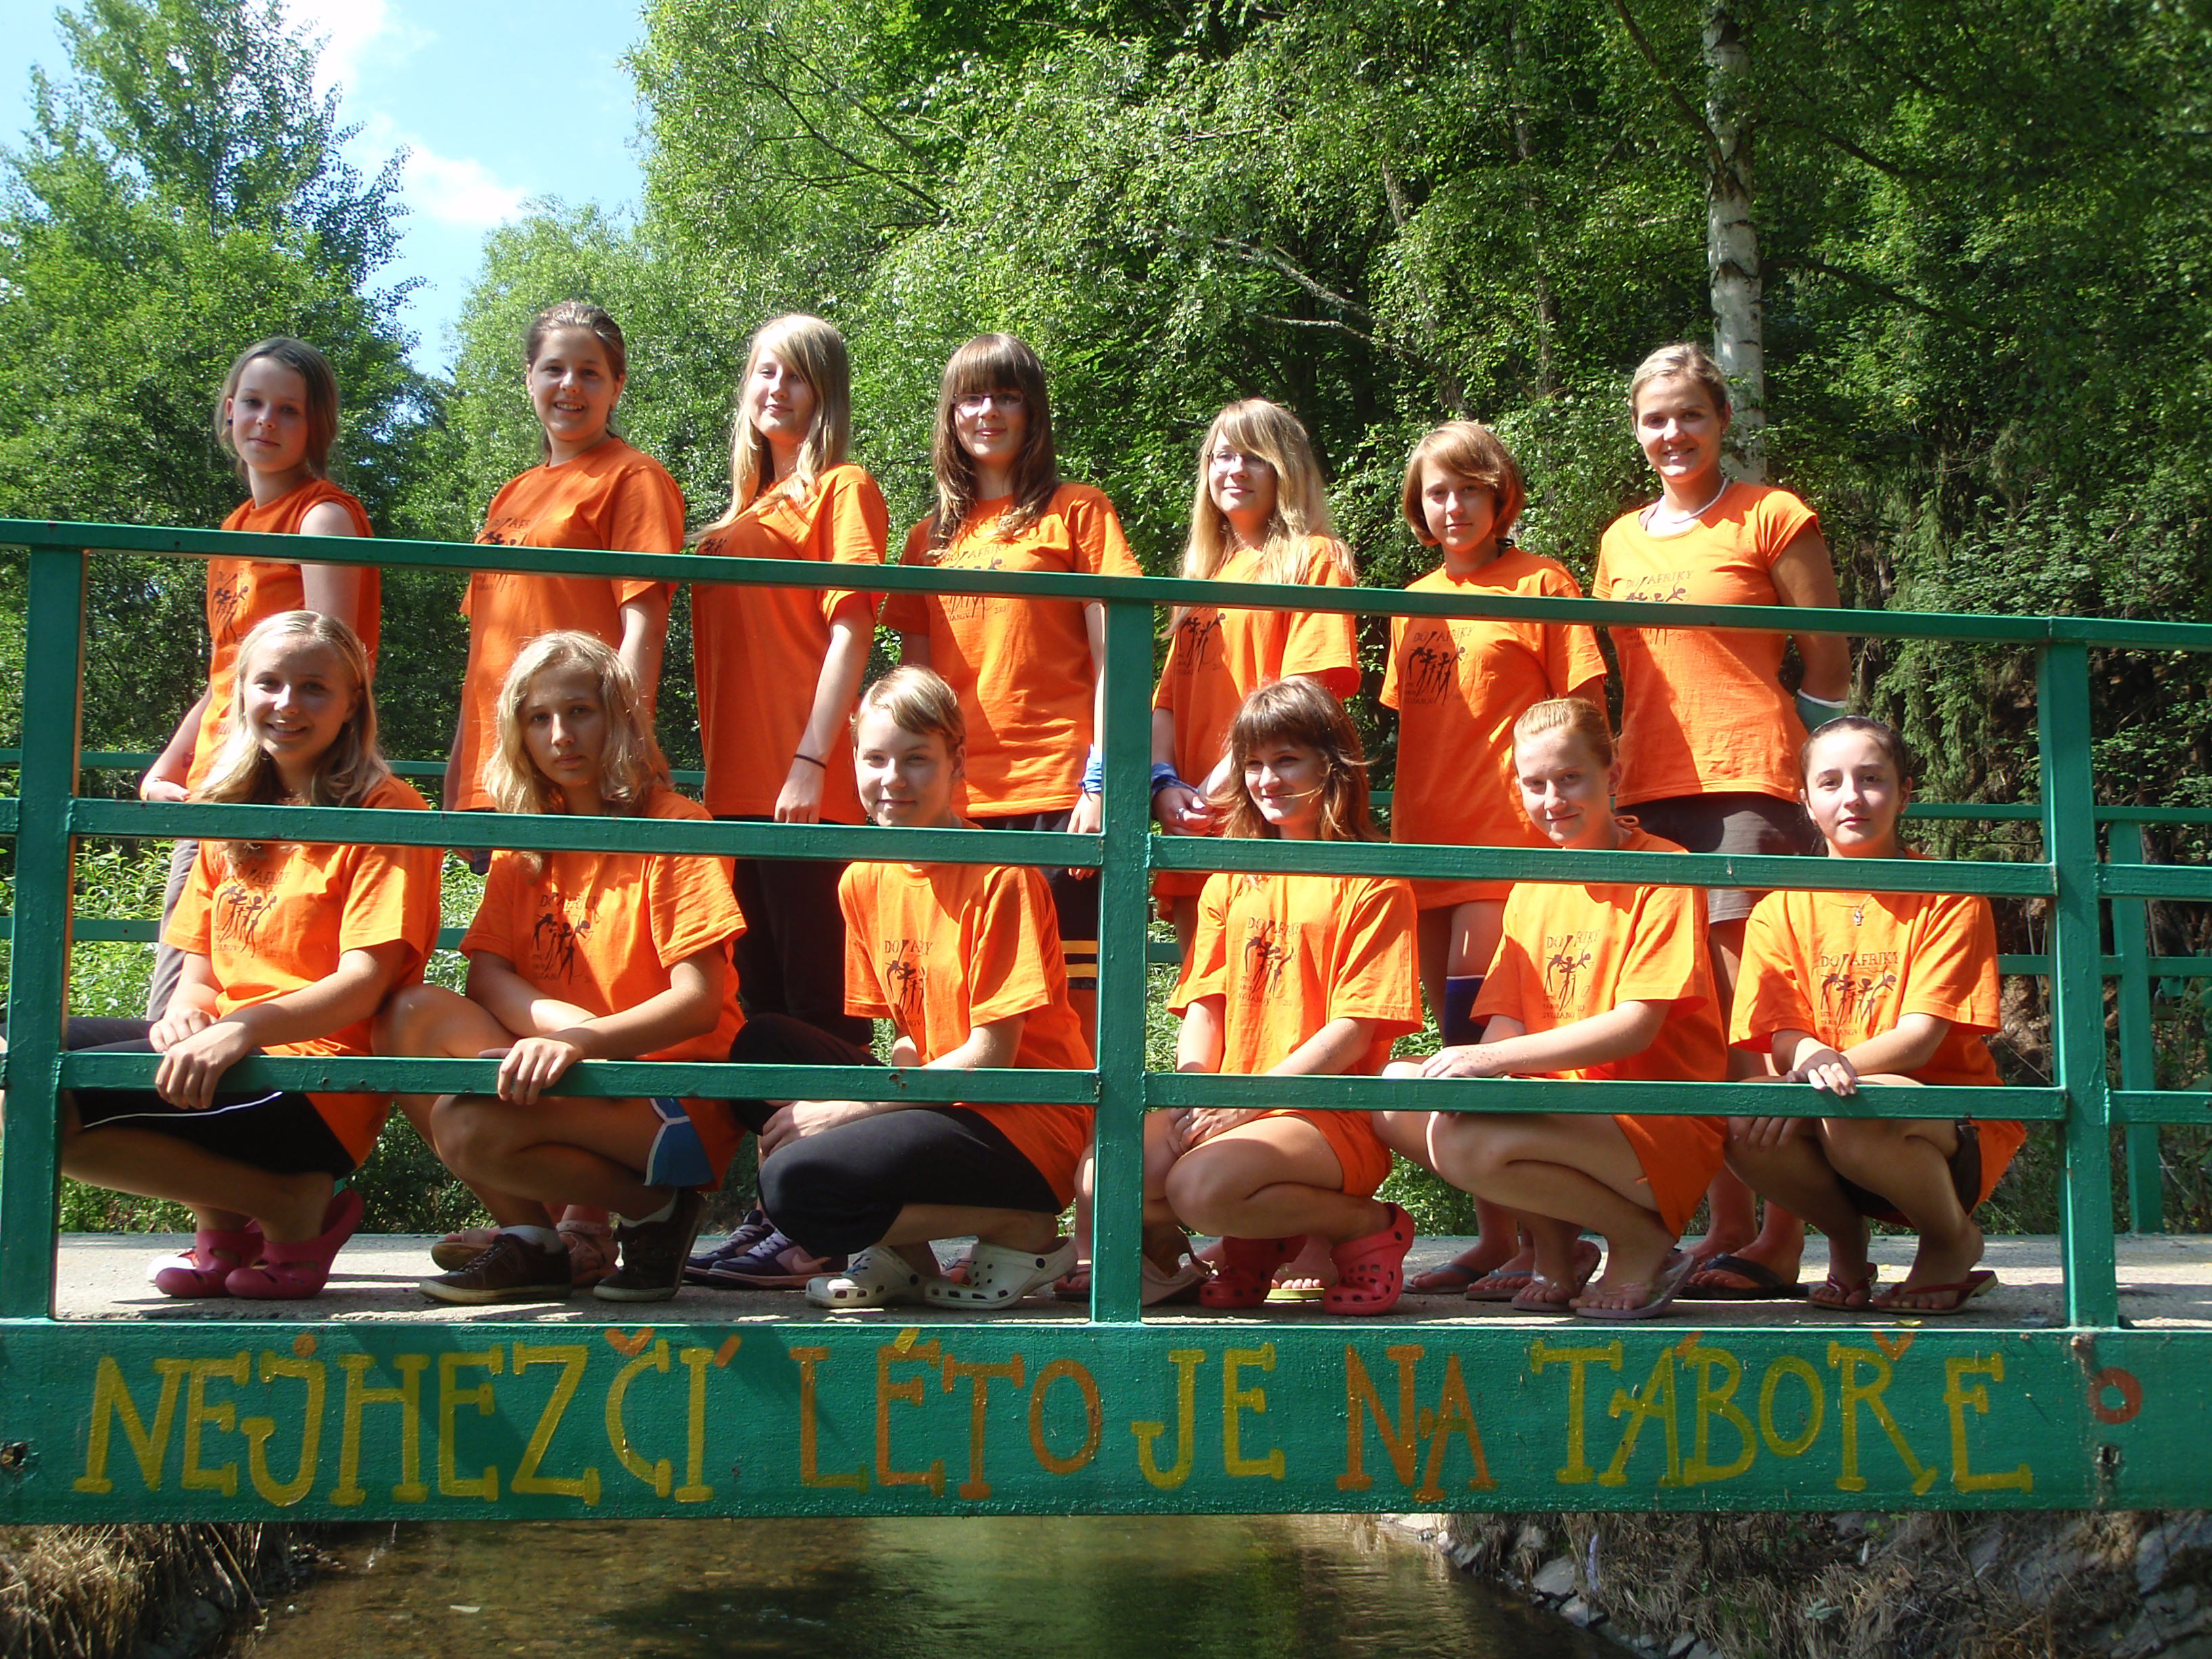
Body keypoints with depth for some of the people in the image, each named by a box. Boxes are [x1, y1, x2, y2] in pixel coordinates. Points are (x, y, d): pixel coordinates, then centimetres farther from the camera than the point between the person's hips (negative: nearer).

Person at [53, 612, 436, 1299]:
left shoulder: (386, 811, -3)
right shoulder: (231, 816, 20)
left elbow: (366, 981, -13)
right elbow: (201, 971, 16)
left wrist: (246, 1026, -29)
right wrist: (186, 1011, -9)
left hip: (316, 1079, -8)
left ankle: (291, 1204, -5)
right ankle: (224, 1217, 0)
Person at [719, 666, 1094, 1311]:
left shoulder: (1000, 877, -13)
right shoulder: (865, 882, 9)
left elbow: (992, 1053, -16)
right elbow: (910, 1035, 13)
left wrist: (847, 1108, -16)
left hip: (1025, 1122, -8)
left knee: (794, 1183, -24)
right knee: (762, 1046, -2)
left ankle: (1021, 1232, -6)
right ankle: (905, 1251, -1)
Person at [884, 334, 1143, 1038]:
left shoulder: (1076, 512, 6)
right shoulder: (930, 537, 18)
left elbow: (1111, 658, 0)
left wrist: (1100, 783, -10)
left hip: (1056, 794, -4)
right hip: (955, 805, 4)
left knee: (1068, 993, -6)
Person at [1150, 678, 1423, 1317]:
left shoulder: (1372, 882, -1)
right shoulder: (1230, 880, 20)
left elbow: (1355, 1029, -9)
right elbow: (1204, 1005, 12)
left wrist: (1248, 1099, -16)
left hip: (1328, 1111, -5)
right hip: (1224, 1105, 6)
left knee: (1200, 1186, -33)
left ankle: (1369, 1227, -5)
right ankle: (1262, 1230, 5)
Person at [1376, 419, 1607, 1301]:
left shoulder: (1541, 584, 1)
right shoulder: (1415, 602, 17)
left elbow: (1584, 715, -2)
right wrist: (1396, 832, 15)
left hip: (1510, 840, -6)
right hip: (1427, 845, 6)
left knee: (1484, 1043, -12)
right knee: (1461, 1047, 8)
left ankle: (1537, 1238, -3)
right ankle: (1493, 1239, 15)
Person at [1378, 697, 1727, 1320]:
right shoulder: (1531, 888, 15)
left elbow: (1636, 1027, -16)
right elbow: (1508, 1022, 6)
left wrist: (1493, 1058, -24)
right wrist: (1468, 1068, -19)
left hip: (1660, 1123, -7)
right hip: (1563, 1108, 7)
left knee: (1465, 1143, -29)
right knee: (1400, 1090, -12)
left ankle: (1644, 1245, -5)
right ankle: (1556, 1246, 3)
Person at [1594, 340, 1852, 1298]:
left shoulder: (1772, 517, 3)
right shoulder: (1620, 540, 19)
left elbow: (1828, 664, 3)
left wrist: (1813, 775, 0)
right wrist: (1606, 777, 17)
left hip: (1748, 781, -5)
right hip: (1647, 792, 6)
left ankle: (1784, 1232, -5)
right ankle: (1726, 1225, 11)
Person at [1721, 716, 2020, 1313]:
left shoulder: (1948, 898, -3)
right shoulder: (1782, 910, 5)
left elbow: (1921, 1035, -13)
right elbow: (1784, 1037, -3)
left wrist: (1838, 1070, -30)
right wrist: (1815, 1060, -29)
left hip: (1951, 1119, -2)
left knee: (1855, 1116, -36)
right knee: (1745, 1123, -30)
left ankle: (1955, 1241, -4)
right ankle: (1845, 1238, 2)